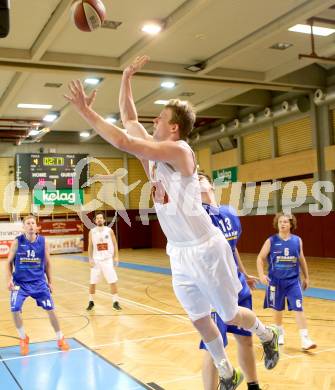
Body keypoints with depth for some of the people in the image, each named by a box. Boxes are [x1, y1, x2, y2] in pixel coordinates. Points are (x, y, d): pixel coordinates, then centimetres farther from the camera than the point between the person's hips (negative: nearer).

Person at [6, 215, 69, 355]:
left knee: (50, 309, 2)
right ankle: (23, 339, 13)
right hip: (20, 282, -1)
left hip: (39, 282, 1)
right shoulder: (17, 242, -9)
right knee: (15, 310, -14)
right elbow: (9, 262, 0)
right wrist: (9, 279, -13)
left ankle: (60, 339, 21)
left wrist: (49, 282, 6)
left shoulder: (43, 242, -5)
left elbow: (47, 263, 5)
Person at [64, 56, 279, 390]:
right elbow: (128, 118, 14)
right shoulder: (154, 149, 5)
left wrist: (86, 112, -24)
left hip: (204, 249, -8)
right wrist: (126, 77, 9)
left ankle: (267, 335, 41)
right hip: (179, 253, 8)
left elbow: (124, 142, -28)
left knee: (230, 316, 11)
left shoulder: (178, 150, -20)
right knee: (199, 320, 16)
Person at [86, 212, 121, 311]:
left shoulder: (109, 230, -2)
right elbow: (90, 246, 4)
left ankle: (115, 302, 7)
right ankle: (91, 302, 22)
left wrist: (116, 257, -3)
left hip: (108, 260, -1)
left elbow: (115, 244, 3)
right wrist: (90, 259, -3)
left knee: (113, 281, -3)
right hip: (96, 260, 1)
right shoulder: (92, 232, 0)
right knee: (92, 282, 5)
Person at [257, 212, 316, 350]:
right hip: (276, 281, 0)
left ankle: (305, 339, -4)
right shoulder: (271, 241, -6)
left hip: (293, 281, 0)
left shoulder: (297, 240, 0)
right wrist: (261, 274, -16)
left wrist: (306, 277, 16)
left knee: (299, 309, -7)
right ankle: (280, 333, 36)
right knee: (278, 309, 14)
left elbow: (301, 259, 12)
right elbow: (260, 258, -2)